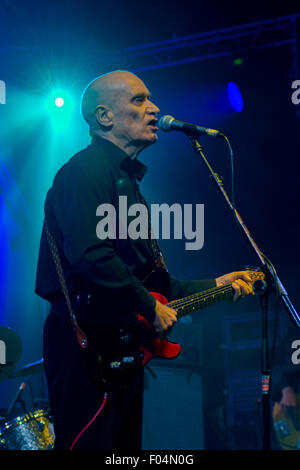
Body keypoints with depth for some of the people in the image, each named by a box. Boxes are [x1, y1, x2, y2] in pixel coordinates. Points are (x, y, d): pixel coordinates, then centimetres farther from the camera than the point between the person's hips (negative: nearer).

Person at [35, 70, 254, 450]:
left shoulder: (126, 180, 24)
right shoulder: (86, 170, -8)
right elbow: (89, 255, -24)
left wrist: (212, 286, 23)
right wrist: (150, 308, -16)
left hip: (122, 347, 11)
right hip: (87, 343, -11)